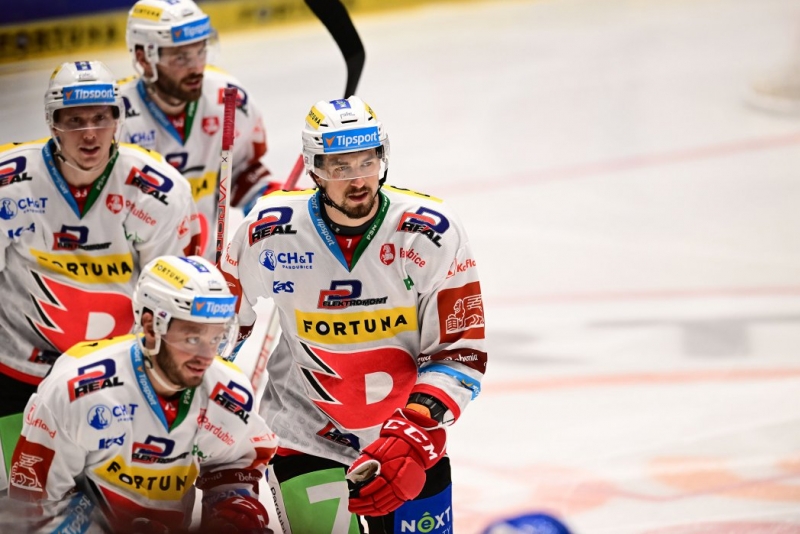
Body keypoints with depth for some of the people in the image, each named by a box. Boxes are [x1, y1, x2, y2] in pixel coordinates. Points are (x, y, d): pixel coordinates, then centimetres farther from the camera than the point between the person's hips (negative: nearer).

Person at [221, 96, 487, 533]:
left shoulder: (431, 234, -13)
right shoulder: (267, 234, -11)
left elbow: (461, 354, -11)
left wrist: (411, 437, -23)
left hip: (405, 434, 1)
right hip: (304, 439, -1)